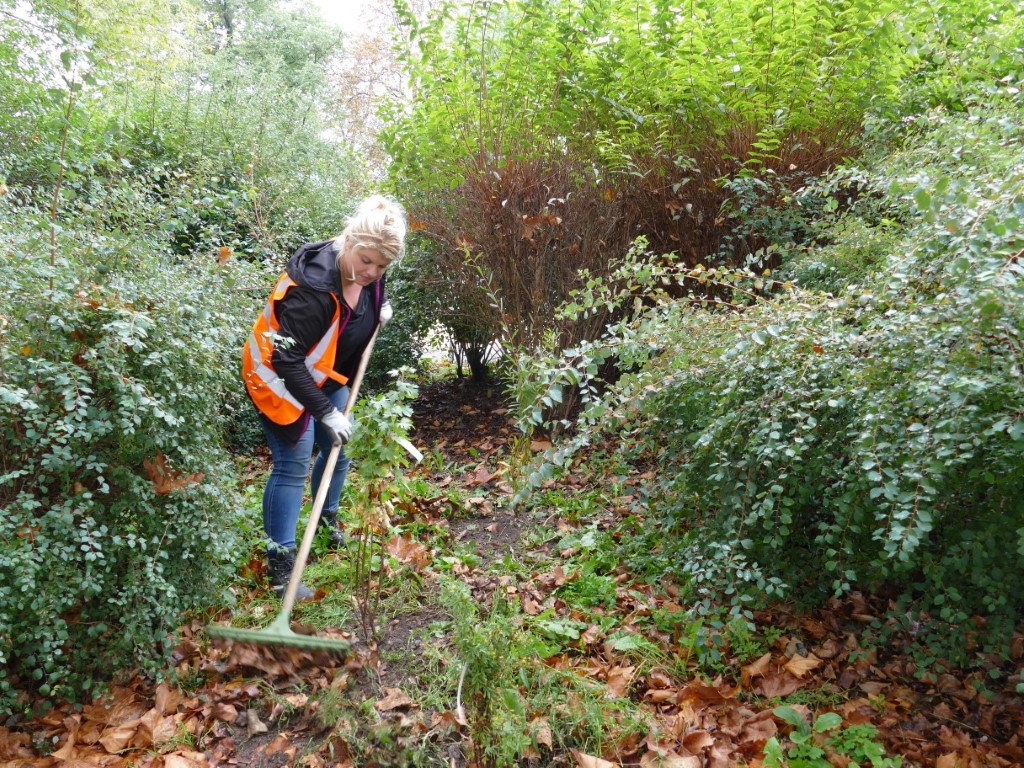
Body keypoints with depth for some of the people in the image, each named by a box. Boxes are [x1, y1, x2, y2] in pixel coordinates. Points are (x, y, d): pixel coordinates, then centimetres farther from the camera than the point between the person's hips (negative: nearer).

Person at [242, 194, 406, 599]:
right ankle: (279, 567, -1)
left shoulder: (365, 273, -12)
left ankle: (327, 516, 43)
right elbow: (287, 360, -35)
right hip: (280, 378, -8)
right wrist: (326, 413, -33)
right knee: (293, 465, -10)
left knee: (339, 449, 16)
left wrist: (381, 309, -9)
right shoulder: (313, 287, -36)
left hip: (326, 375, 8)